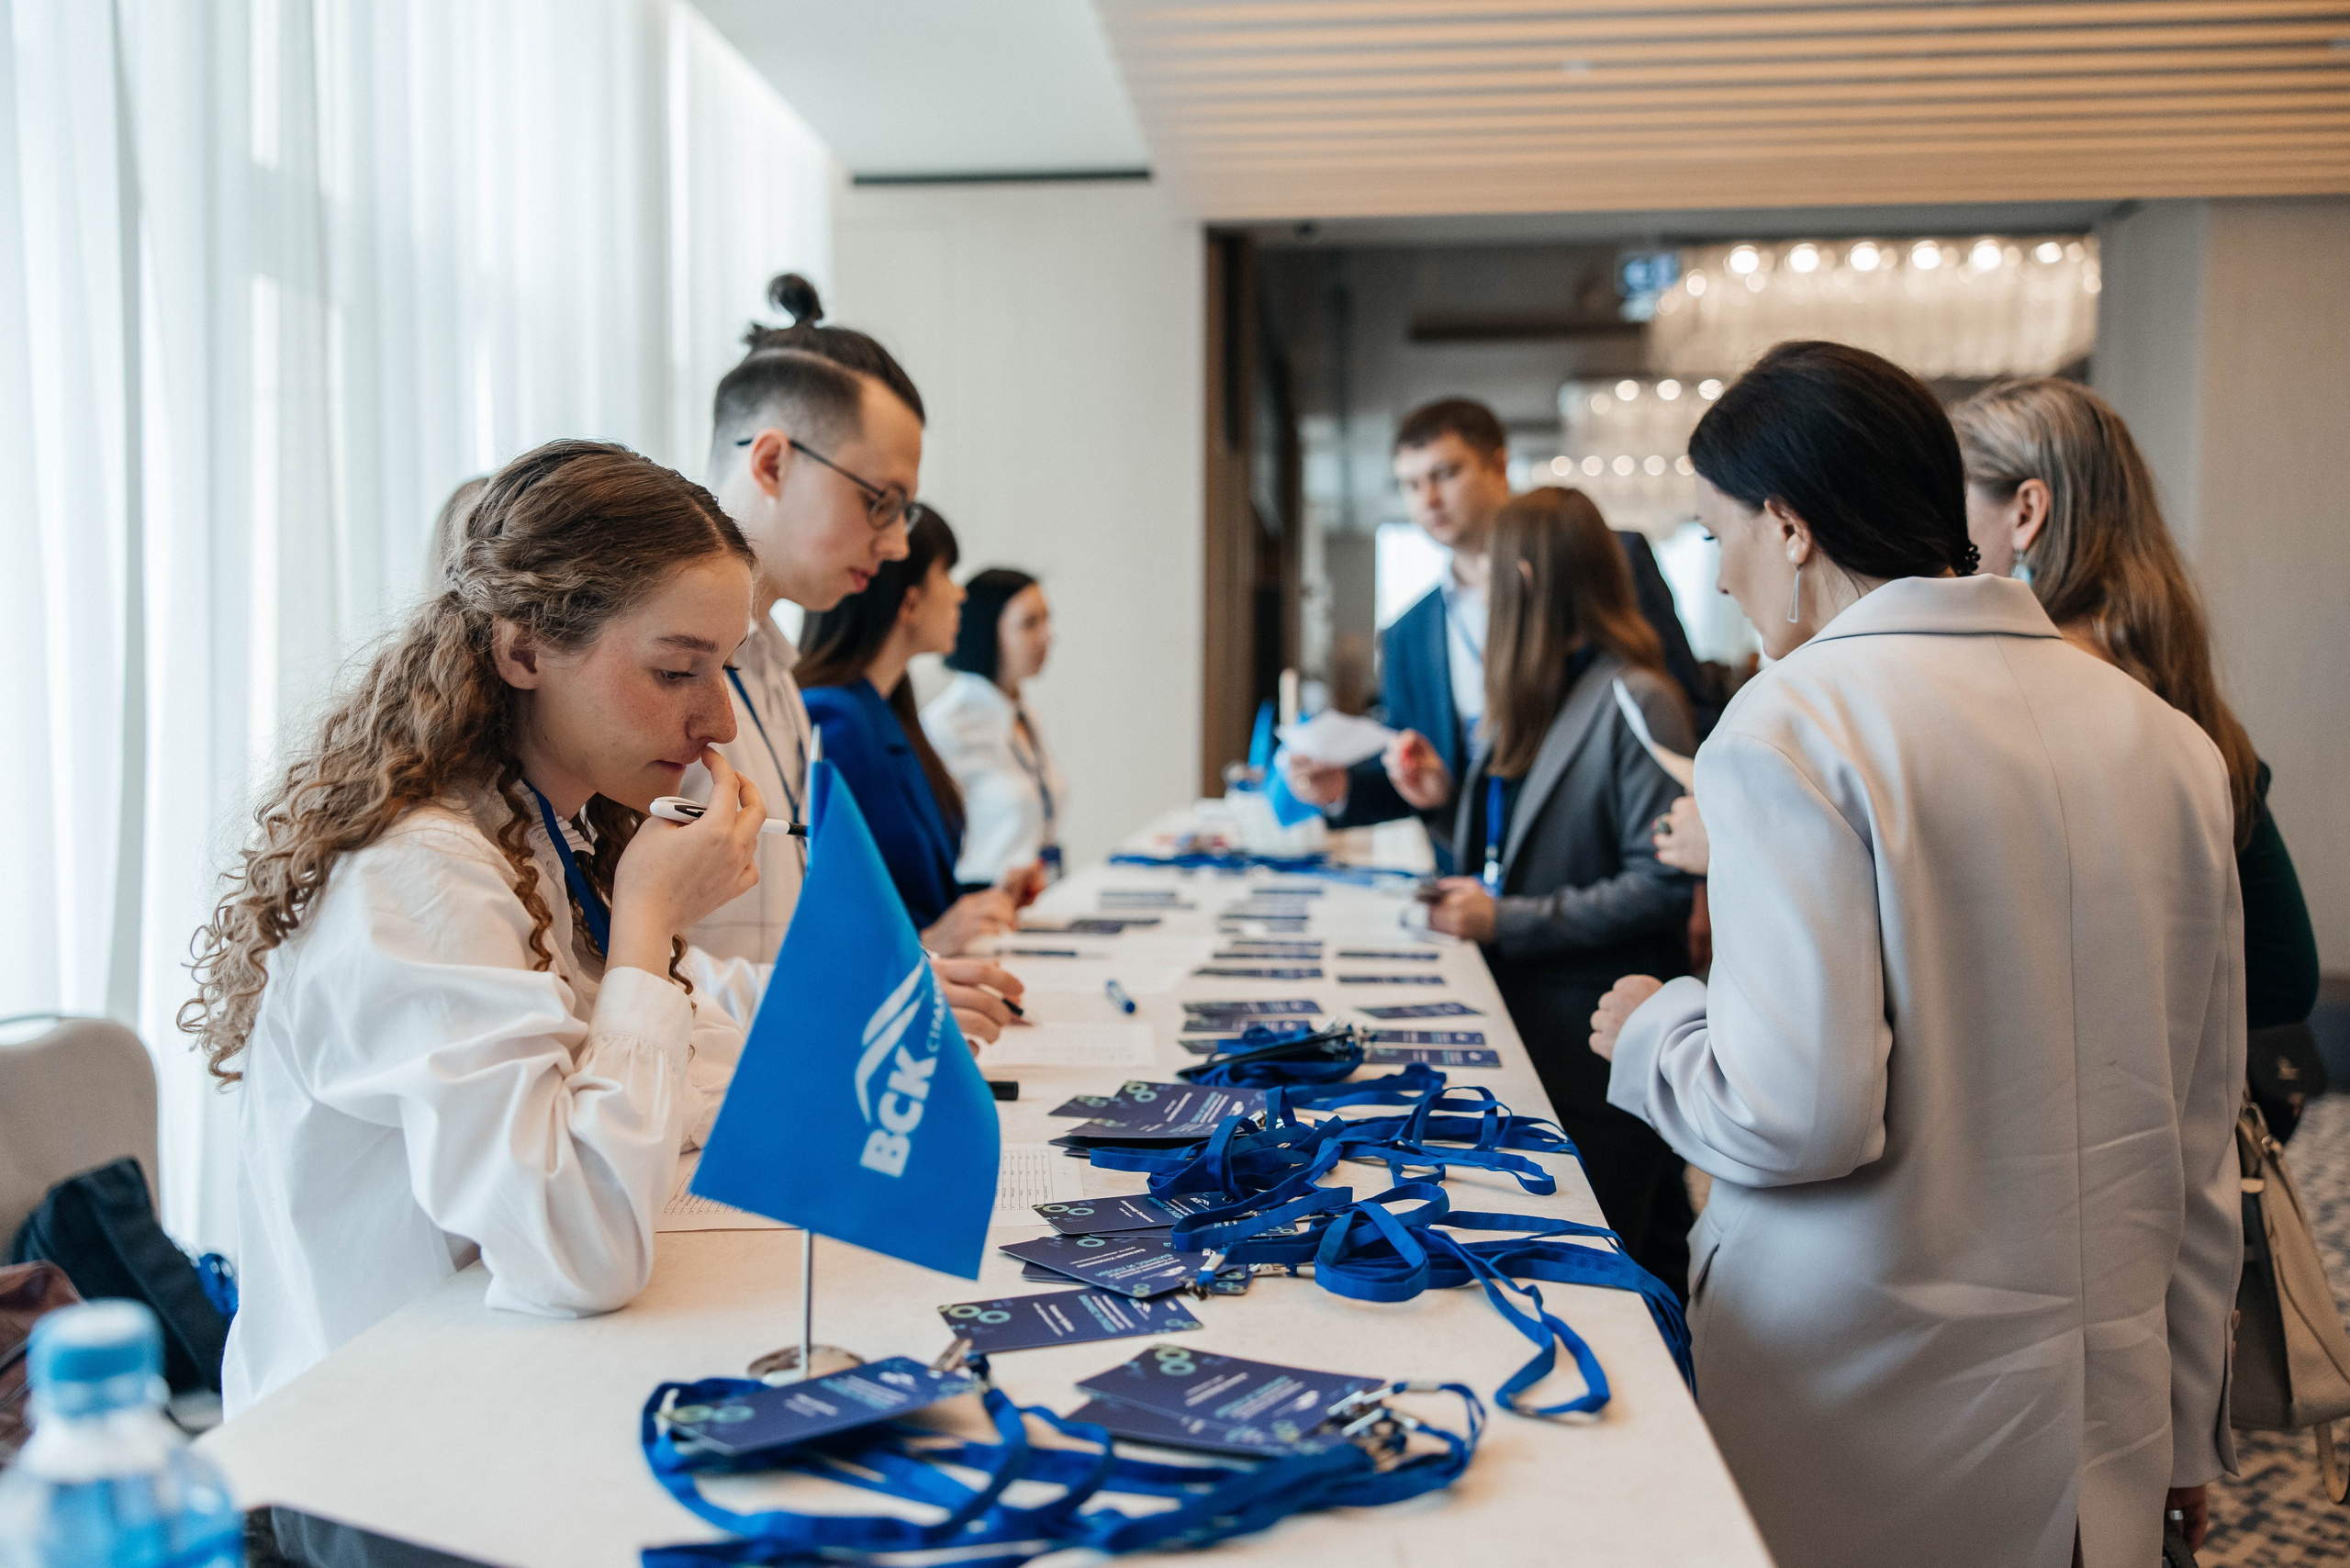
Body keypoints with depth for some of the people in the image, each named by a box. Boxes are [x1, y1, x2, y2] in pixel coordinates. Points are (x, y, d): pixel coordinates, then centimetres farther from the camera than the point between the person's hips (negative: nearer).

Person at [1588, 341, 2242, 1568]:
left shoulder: (1789, 725, -17)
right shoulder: (2167, 738, 3)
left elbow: (1801, 1112, -23)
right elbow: (2202, 1135, 8)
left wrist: (1655, 1030, -2)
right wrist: (2184, 1431, 17)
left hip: (1872, 1426, -5)